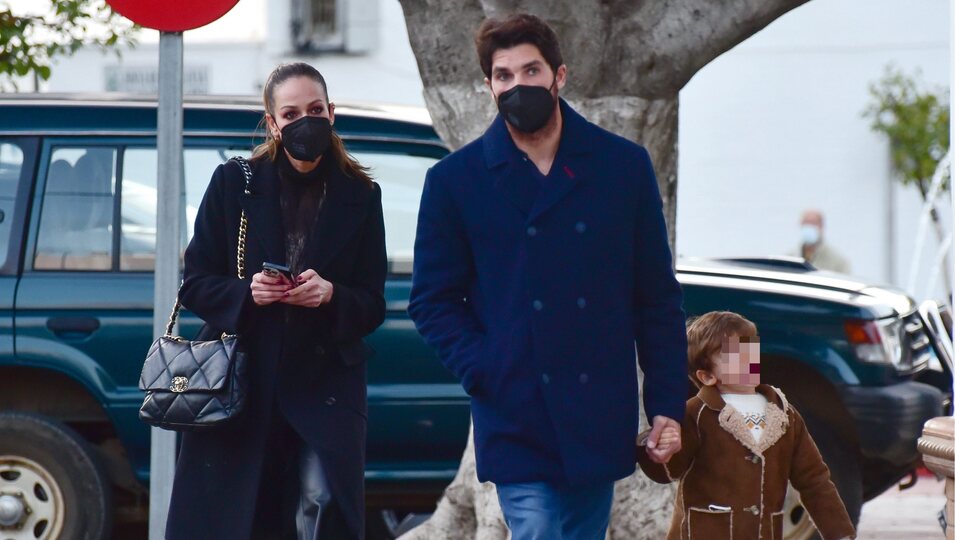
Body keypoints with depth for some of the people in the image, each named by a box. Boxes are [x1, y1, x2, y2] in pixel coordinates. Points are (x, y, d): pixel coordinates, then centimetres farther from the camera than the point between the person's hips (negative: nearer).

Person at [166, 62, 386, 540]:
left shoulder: (359, 196, 6)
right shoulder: (234, 183, 4)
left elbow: (372, 306, 7)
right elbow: (194, 285, 4)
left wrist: (330, 295, -15)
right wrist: (246, 294, -15)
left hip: (326, 388, 0)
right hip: (240, 383, 0)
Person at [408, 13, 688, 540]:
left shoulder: (624, 166, 5)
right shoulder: (456, 179, 3)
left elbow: (658, 297, 7)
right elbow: (432, 299, 5)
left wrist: (667, 404, 2)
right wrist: (482, 372, -10)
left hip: (600, 424, 2)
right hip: (516, 424, -2)